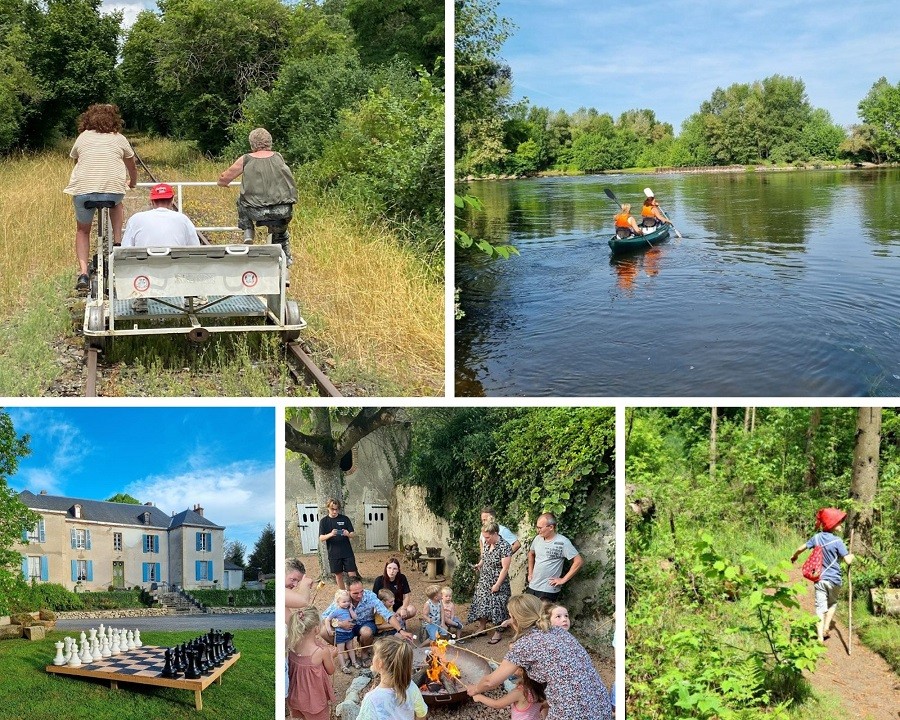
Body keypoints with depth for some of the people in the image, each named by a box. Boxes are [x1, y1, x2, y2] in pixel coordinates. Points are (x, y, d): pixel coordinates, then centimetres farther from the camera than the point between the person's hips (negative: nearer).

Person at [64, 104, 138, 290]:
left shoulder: (83, 137, 19)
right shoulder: (119, 138, 18)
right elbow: (132, 167, 31)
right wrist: (132, 183, 53)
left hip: (83, 189, 1)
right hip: (113, 189, -1)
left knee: (82, 230, 22)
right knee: (116, 203, 36)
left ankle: (83, 273, 8)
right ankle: (118, 243, 20)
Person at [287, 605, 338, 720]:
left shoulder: (292, 646, -14)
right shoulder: (322, 652, -29)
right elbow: (331, 671, -10)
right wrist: (331, 655, 6)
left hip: (297, 695, 5)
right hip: (315, 699, -5)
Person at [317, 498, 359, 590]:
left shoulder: (345, 519, 1)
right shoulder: (324, 521, 1)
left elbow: (352, 534, 2)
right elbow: (321, 538, -5)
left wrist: (348, 534, -22)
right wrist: (330, 534, -26)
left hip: (347, 552, 0)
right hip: (333, 554, 1)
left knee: (352, 574, -4)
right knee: (338, 575, 8)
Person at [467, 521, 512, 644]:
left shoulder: (504, 546, -22)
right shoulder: (487, 544, 1)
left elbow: (505, 568, -20)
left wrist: (497, 585, -18)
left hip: (497, 583, -7)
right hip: (484, 582, 7)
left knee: (496, 607, 2)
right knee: (481, 605, 11)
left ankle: (497, 633, 17)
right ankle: (482, 628, 28)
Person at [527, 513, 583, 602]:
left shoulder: (562, 542, -14)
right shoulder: (538, 539, 5)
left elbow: (579, 562, -15)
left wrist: (563, 580, -13)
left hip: (548, 591, -6)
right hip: (532, 587, 6)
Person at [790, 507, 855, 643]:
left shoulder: (817, 537, -2)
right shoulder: (837, 541, -16)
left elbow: (801, 548, 9)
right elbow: (848, 561, -17)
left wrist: (794, 556, 30)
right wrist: (852, 555, 6)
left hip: (819, 579, 3)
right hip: (834, 579, -2)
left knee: (820, 607, 1)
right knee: (832, 603, 25)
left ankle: (820, 638, -6)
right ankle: (826, 628, 22)